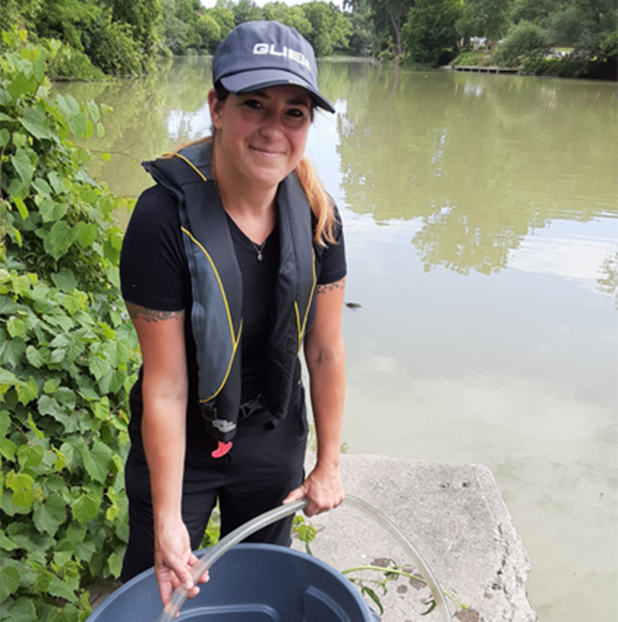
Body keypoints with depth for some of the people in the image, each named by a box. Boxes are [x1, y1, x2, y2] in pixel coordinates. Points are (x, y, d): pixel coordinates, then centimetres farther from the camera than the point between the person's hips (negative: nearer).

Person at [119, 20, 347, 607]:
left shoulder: (317, 216, -15)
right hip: (181, 443, -3)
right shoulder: (165, 218, -27)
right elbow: (165, 386, -23)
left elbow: (325, 351, -6)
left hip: (275, 439, 4)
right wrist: (168, 519, -15)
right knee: (154, 588, 18)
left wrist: (328, 463, 2)